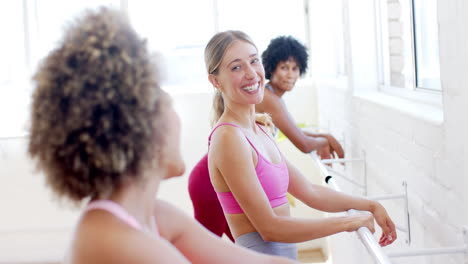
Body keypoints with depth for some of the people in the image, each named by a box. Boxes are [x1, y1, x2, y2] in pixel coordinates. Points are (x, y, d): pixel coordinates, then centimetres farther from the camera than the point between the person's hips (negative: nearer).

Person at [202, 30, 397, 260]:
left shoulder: (258, 131, 9)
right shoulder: (229, 137, -16)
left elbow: (309, 192, 15)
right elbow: (269, 228, -18)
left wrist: (370, 206, 8)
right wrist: (346, 222, -13)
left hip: (284, 255, 8)